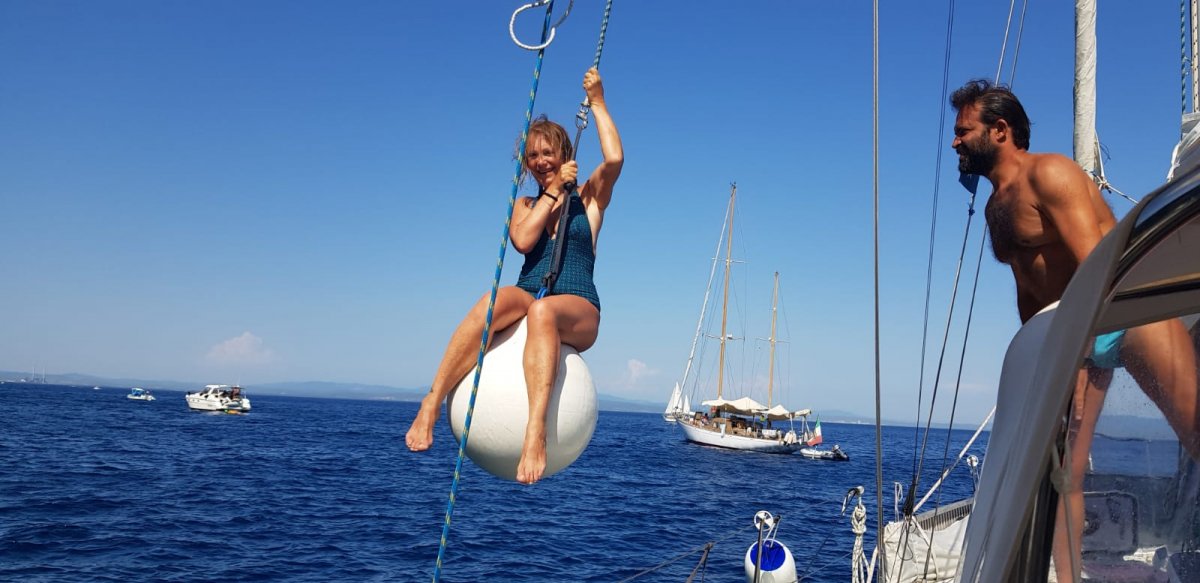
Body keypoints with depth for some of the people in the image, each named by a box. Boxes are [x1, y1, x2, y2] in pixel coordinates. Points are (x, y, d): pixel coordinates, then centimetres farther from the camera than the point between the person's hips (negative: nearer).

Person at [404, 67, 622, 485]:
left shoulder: (589, 199, 16)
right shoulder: (525, 205, 23)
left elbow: (614, 159, -5)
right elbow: (522, 240, -1)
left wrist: (597, 102, 4)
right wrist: (553, 192, 3)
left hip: (578, 311, -2)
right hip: (528, 296, 2)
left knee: (542, 311, -40)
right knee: (498, 299, -36)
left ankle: (536, 428, -57)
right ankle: (432, 403, -44)